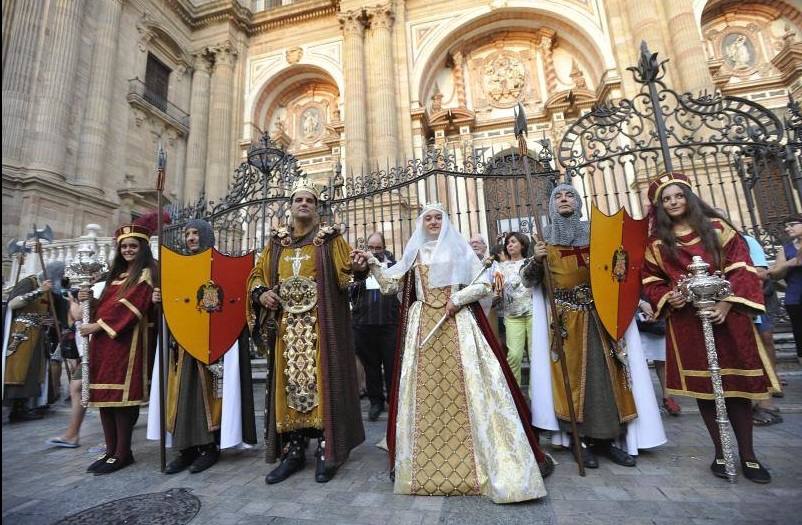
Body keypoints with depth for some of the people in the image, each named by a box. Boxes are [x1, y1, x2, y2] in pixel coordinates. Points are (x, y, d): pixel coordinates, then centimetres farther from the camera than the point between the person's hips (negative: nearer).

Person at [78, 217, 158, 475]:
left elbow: (130, 305, -14)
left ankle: (122, 453, 2)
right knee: (104, 393, 9)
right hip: (104, 340, 8)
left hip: (126, 340, -8)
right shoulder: (117, 273, 22)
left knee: (121, 394, -7)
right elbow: (106, 304, 20)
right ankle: (111, 450, 18)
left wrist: (98, 325, -13)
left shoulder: (146, 273, -3)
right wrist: (90, 299, 2)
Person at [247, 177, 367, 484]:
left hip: (321, 325, -3)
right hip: (286, 326, 4)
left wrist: (360, 266, -30)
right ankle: (293, 452, 22)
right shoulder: (276, 243, 14)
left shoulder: (330, 239, 3)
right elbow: (257, 275, 18)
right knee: (288, 384, 8)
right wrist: (261, 293, -2)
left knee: (322, 381, -1)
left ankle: (327, 451, 13)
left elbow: (347, 268, -8)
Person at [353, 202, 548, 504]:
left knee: (463, 386, -5)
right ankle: (428, 466, 13)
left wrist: (457, 298, -8)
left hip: (458, 323, -1)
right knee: (426, 389, 1)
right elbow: (391, 284, 9)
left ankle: (470, 463, 5)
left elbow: (484, 284, 4)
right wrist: (371, 263, 1)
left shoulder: (459, 249, 8)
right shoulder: (414, 253, 14)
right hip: (423, 325, 2)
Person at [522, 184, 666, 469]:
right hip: (564, 316, -2)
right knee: (574, 373, 1)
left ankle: (610, 438, 18)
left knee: (606, 372, 4)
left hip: (599, 311, 2)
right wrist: (536, 259, -18)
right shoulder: (546, 238, 5)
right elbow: (527, 280, 0)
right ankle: (583, 440, 13)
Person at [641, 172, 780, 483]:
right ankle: (720, 453, 20)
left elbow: (740, 266, 0)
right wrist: (667, 297, -13)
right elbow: (650, 281, 6)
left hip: (727, 315, 0)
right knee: (703, 387, 6)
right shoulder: (656, 242, 5)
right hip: (686, 321, 0)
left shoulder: (716, 228, 5)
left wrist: (727, 302, -12)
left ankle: (747, 455, 23)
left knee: (737, 384, 6)